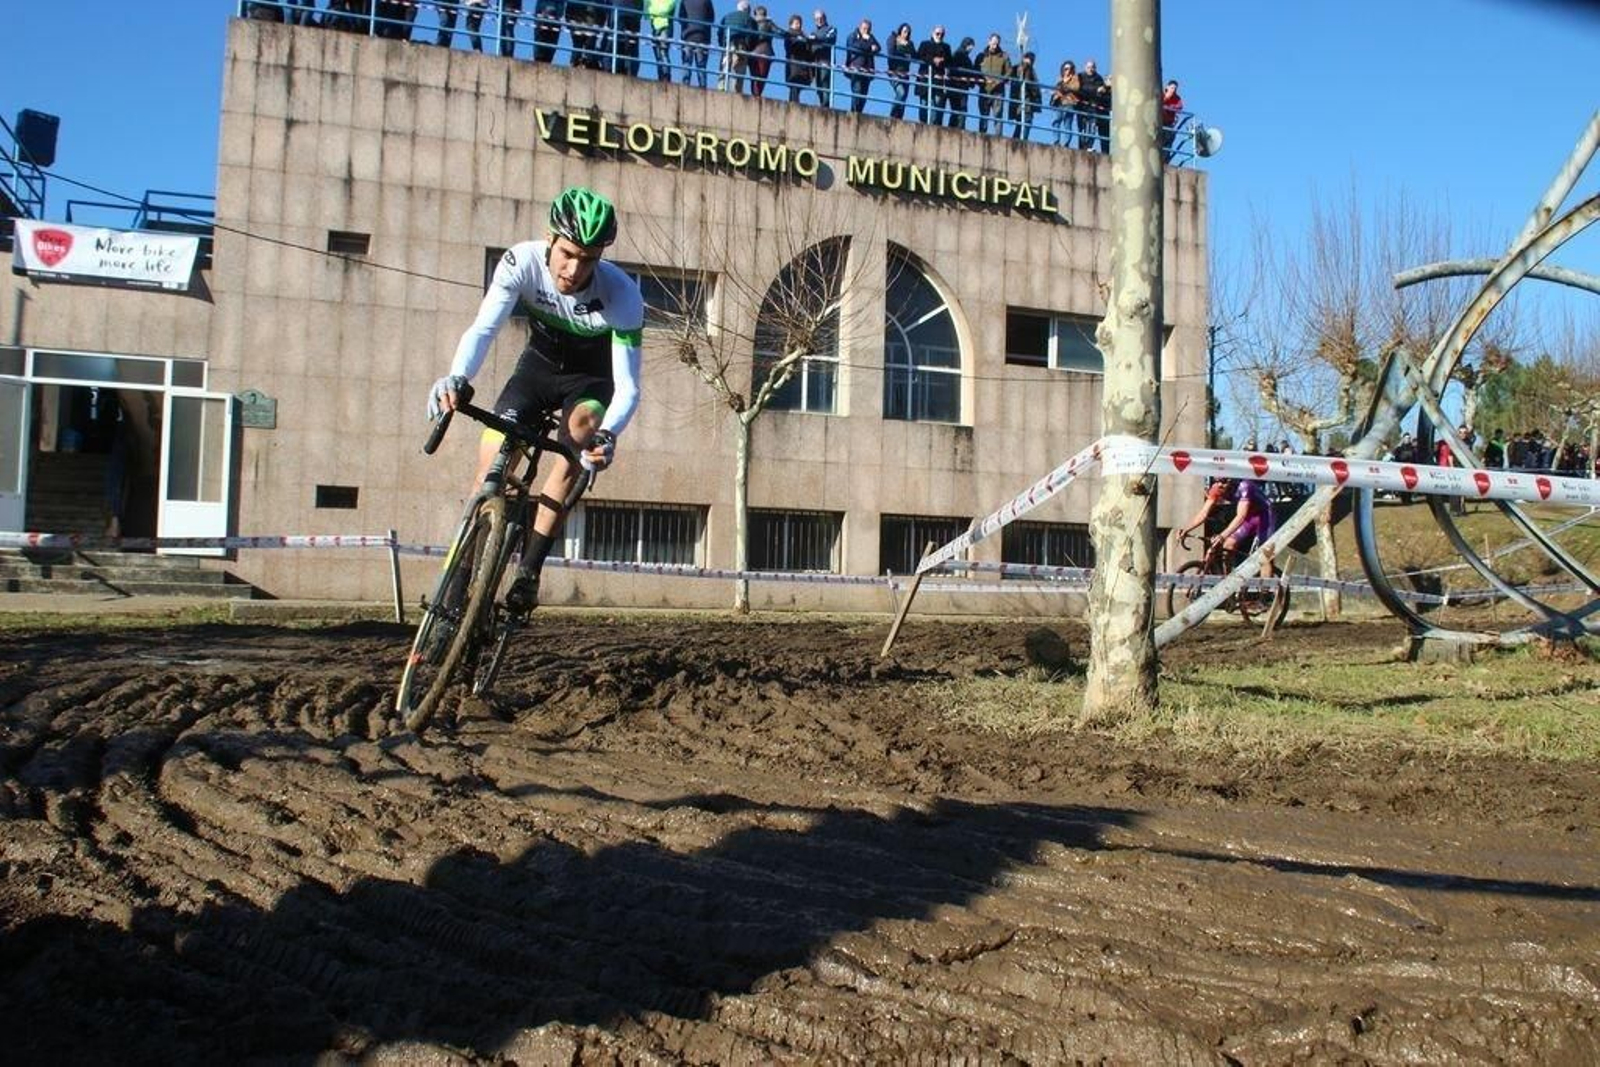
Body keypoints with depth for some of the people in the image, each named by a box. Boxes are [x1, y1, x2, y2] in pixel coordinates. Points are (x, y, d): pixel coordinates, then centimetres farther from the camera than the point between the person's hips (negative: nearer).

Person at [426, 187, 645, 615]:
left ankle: (529, 569, -26)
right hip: (538, 365, 2)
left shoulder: (622, 296, -32)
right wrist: (457, 377, -57)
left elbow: (627, 386, -31)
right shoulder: (522, 261, -28)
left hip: (591, 378, -2)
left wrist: (608, 433, -52)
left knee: (581, 432, -33)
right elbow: (483, 328, -35)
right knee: (493, 460, -14)